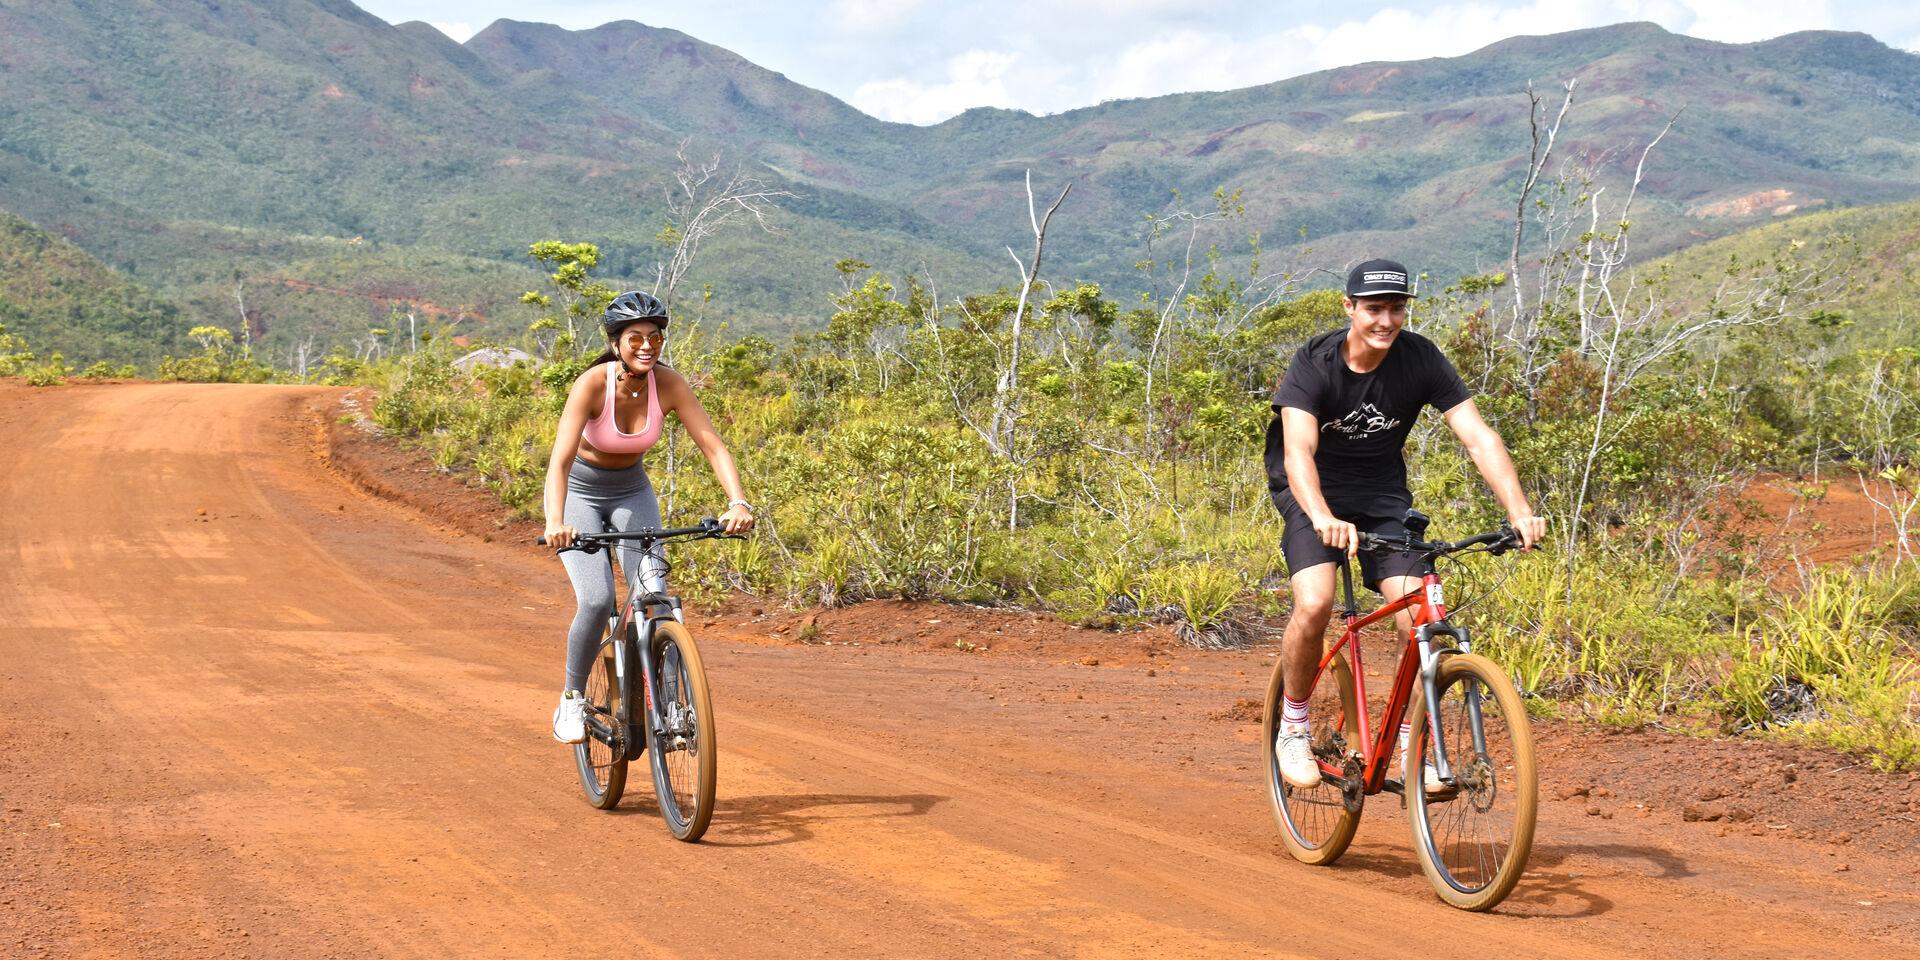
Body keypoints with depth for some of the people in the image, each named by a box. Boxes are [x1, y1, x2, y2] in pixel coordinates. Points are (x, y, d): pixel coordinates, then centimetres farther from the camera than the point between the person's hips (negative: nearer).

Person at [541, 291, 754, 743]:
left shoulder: (668, 384, -19)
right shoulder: (593, 384, -28)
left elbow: (713, 445, -22)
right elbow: (560, 460, -36)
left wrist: (739, 502, -38)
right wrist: (555, 523, -53)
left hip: (632, 491, 3)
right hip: (580, 491, -3)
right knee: (597, 601, -20)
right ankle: (572, 699, 2)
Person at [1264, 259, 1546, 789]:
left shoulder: (1421, 359, -16)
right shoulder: (1314, 363, -22)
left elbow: (1479, 436, -20)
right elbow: (1298, 452, -35)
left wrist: (1520, 513, -35)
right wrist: (1324, 519, -54)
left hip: (1383, 495, 3)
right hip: (1315, 493, -3)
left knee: (1418, 616, -15)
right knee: (1315, 605, -26)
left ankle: (1414, 746, 3)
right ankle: (1292, 727, -4)